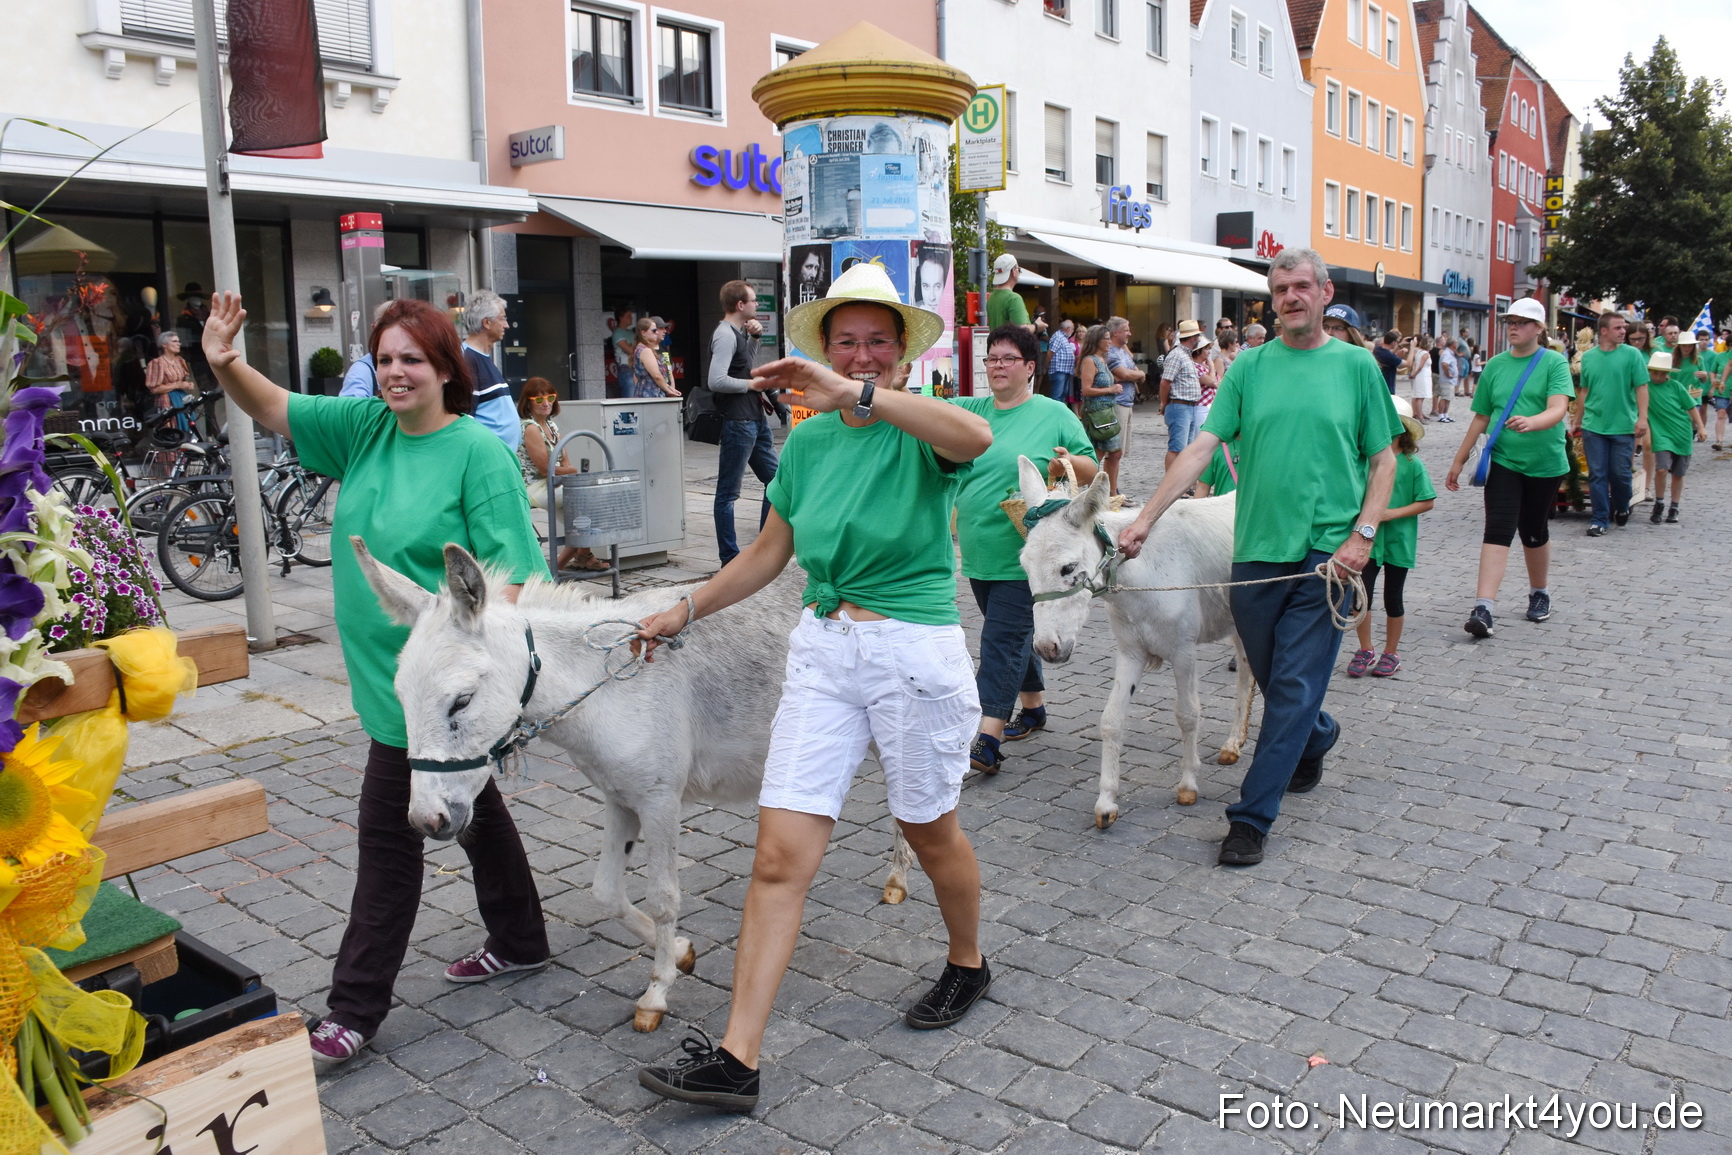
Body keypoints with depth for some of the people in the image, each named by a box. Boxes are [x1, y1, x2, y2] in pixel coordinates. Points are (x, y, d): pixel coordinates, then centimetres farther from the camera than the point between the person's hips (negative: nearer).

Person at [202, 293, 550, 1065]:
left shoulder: (479, 451, -16)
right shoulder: (366, 426, 6)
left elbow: (506, 571, -19)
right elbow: (273, 408, 6)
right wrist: (224, 365, -14)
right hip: (389, 672, 8)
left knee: (389, 828, -1)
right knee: (468, 805, 20)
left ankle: (356, 1010, 12)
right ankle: (521, 941, 38)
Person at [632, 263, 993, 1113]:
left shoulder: (919, 431, -9)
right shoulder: (805, 443, 7)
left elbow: (977, 436, -35)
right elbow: (769, 552, 18)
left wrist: (856, 394, -39)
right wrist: (686, 610, 18)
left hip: (917, 652, -4)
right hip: (823, 651, 4)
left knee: (930, 832, 16)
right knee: (779, 857, -1)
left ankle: (968, 963, 46)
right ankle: (737, 1059, 6)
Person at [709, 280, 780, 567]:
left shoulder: (736, 333, 15)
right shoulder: (725, 334, -14)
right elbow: (716, 381, -24)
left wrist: (753, 337, 16)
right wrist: (751, 384, -12)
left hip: (756, 420, 10)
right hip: (737, 422, -10)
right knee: (728, 492, -3)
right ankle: (730, 559, 2)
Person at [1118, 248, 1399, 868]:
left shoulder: (1356, 365, 2)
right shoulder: (1249, 366, 5)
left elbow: (1384, 459, 5)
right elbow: (1202, 446, 0)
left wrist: (1362, 534, -8)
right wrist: (1145, 518, -8)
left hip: (1326, 555, -2)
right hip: (1256, 550, 3)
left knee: (1292, 689, -4)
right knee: (1272, 678, 16)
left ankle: (1251, 816, 4)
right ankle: (1318, 737, 47)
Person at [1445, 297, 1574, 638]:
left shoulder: (1554, 362, -4)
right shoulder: (1495, 365, 6)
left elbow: (1558, 409, -19)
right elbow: (1481, 417, 11)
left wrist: (1532, 422, -40)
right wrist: (1459, 461, 11)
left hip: (1545, 463, -1)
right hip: (1503, 460, 1)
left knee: (1534, 532, 12)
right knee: (1498, 530, -11)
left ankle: (1539, 593, 36)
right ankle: (1484, 608, -19)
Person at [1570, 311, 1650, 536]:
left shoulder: (1632, 354, -2)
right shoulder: (1588, 357, 6)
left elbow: (1641, 388, -4)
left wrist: (1642, 418, -13)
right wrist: (1576, 421, 15)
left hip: (1624, 427, -2)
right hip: (1593, 426, 2)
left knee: (1620, 474, 5)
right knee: (1597, 475, 3)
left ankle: (1621, 508, 31)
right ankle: (1600, 519, 10)